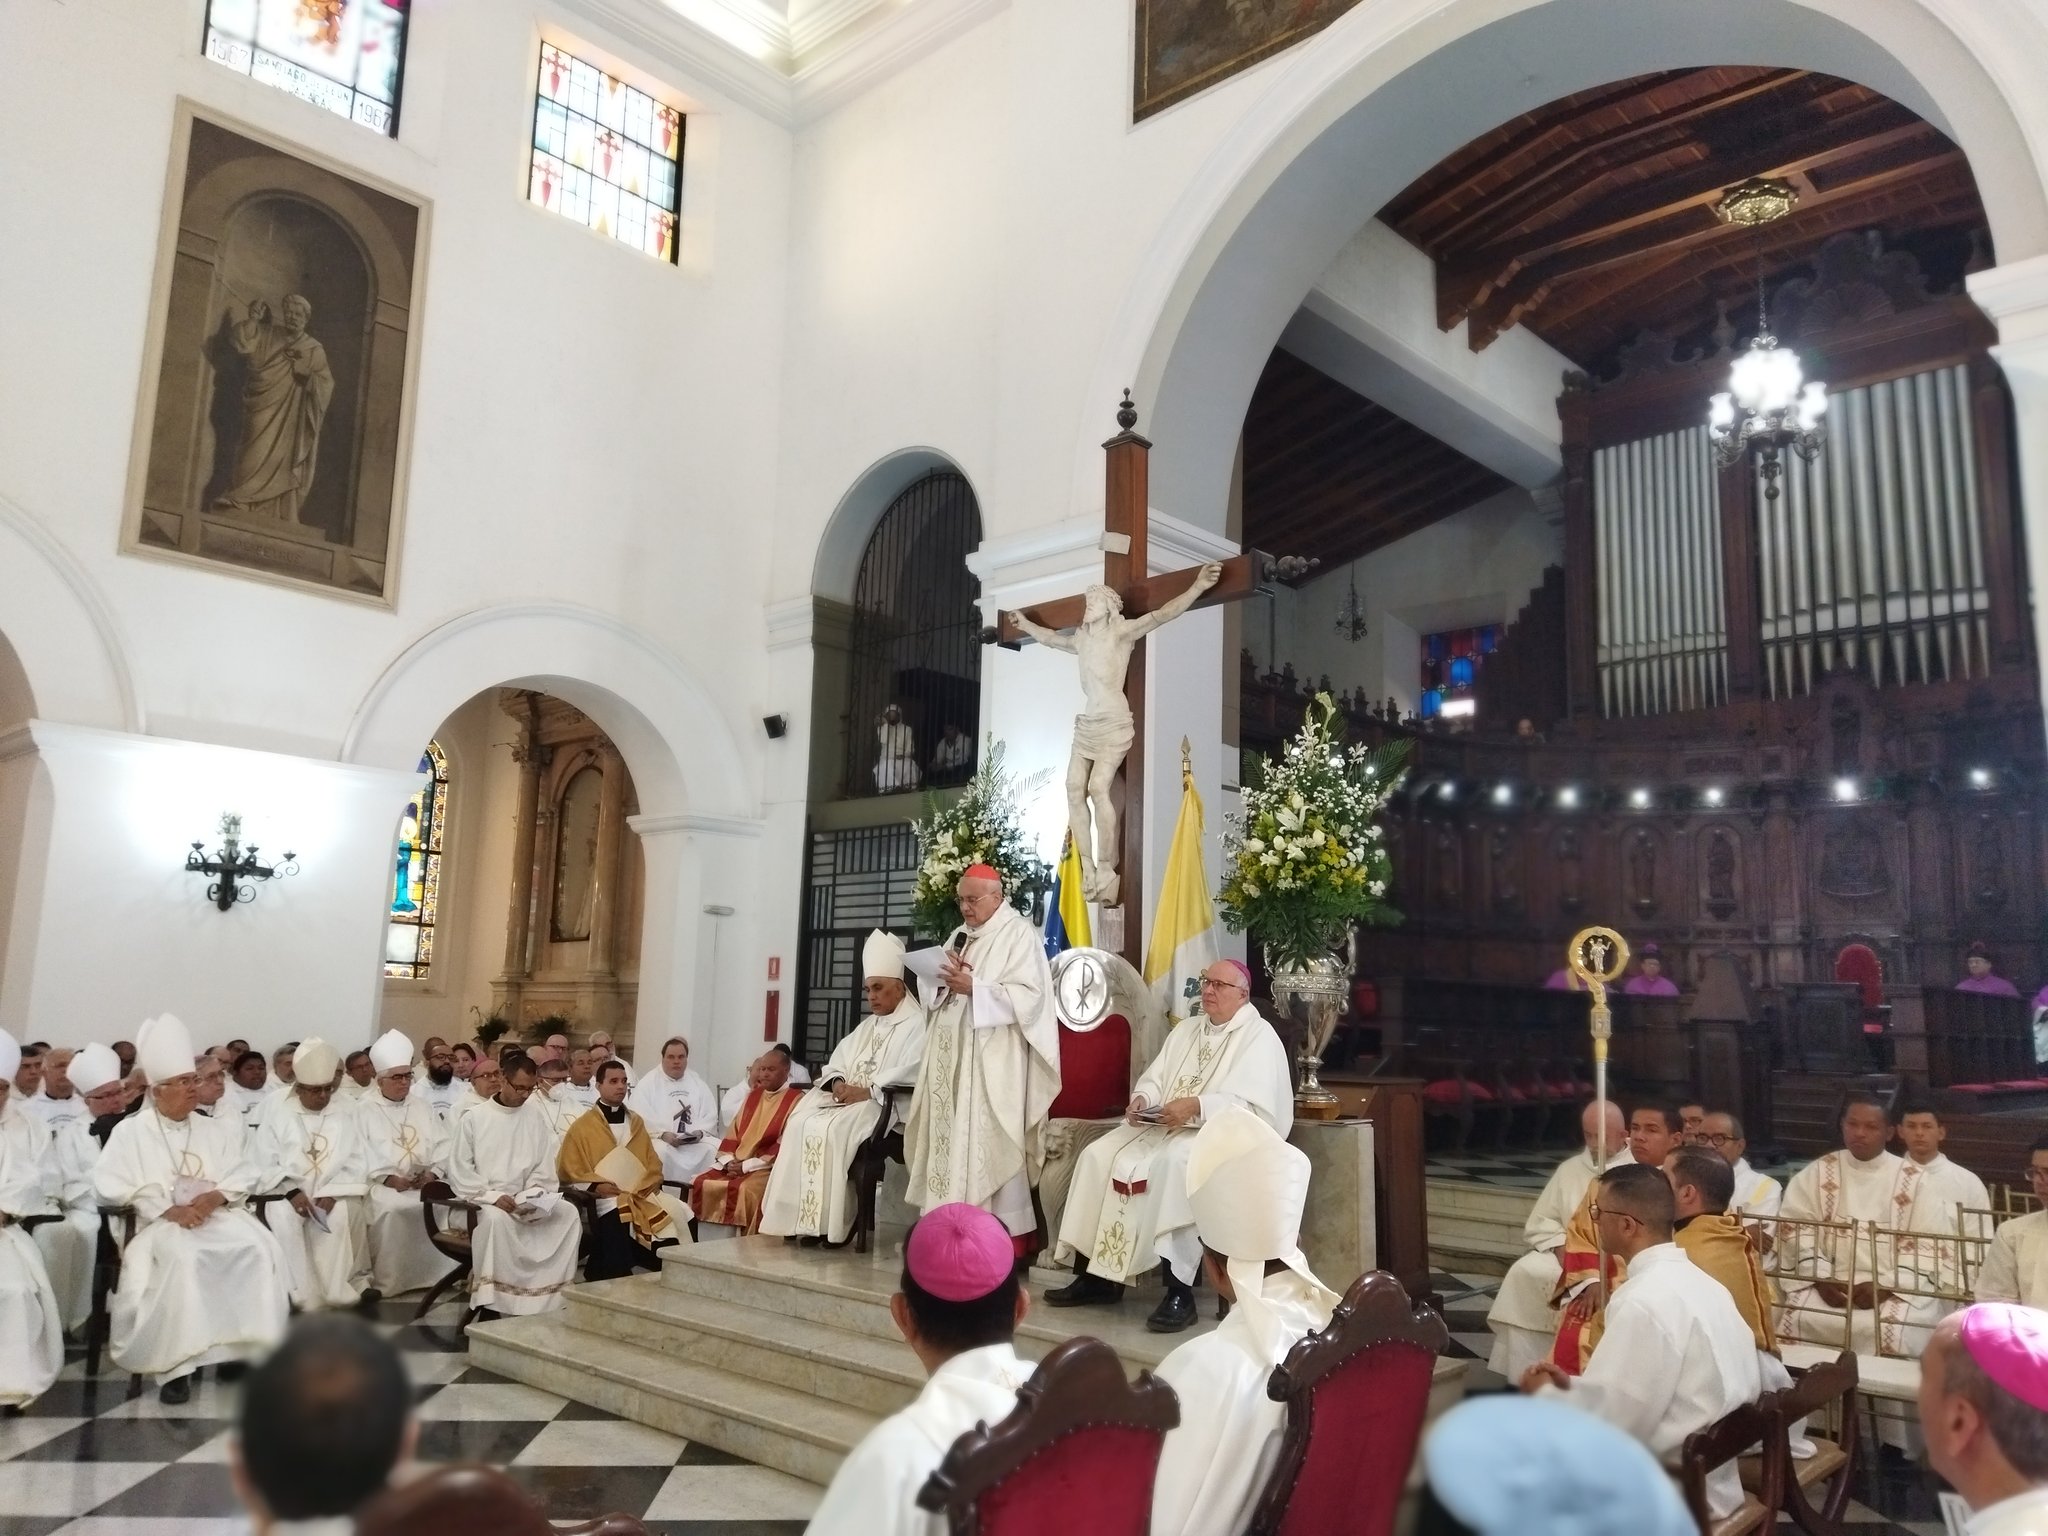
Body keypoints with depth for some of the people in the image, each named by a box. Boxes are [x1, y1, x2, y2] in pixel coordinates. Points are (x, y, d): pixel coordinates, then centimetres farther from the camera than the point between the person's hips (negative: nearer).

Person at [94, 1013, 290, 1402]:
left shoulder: (213, 1130, 20)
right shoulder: (131, 1131, 8)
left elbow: (243, 1176, 13)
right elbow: (111, 1185, -6)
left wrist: (216, 1197, -11)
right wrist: (168, 1210, -17)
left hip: (217, 1215, 4)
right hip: (161, 1223, -3)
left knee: (260, 1248, -27)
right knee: (183, 1257, -38)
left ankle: (252, 1348, -21)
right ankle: (178, 1364, -32)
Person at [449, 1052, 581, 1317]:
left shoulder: (535, 1121, 10)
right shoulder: (473, 1119, 0)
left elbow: (544, 1168, 8)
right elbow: (459, 1170, -4)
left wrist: (532, 1196, -12)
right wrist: (492, 1196, -17)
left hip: (525, 1202, 4)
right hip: (485, 1201, -4)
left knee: (569, 1213, -22)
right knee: (496, 1218, -38)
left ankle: (547, 1299, -18)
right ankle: (492, 1303, -28)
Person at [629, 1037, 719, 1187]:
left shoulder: (698, 1083, 17)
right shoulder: (648, 1083, 7)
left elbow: (710, 1115, 11)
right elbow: (641, 1117, -5)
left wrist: (700, 1132, -10)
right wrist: (663, 1134, -19)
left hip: (697, 1141, 3)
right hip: (661, 1140, -3)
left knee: (717, 1149, -24)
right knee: (660, 1152, -36)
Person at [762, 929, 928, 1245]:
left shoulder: (917, 1025, -2)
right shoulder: (867, 1026, 26)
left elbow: (911, 1072, -17)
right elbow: (837, 1061, 19)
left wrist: (867, 1091, -22)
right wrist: (837, 1082, -4)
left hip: (884, 1104, -8)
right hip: (846, 1097, 8)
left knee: (830, 1131, -31)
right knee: (799, 1124, -18)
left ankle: (832, 1223, -24)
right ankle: (800, 1219, -20)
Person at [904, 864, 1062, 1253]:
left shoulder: (1019, 934, -5)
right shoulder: (960, 936, 17)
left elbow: (1029, 995, -15)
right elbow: (943, 993, 21)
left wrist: (973, 987, -20)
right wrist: (948, 982, -2)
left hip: (992, 1062, -7)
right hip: (953, 1058, 7)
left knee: (990, 1146, -7)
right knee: (952, 1143, 6)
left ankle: (1009, 1237, 0)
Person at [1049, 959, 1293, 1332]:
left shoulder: (1260, 1038, -4)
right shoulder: (1186, 1028, 20)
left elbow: (1255, 1107, -16)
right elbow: (1154, 1079, 14)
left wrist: (1196, 1106, -26)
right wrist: (1143, 1099, -9)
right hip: (1163, 1125, 8)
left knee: (1170, 1163, -36)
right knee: (1099, 1156, -11)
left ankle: (1180, 1292, -30)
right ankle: (1097, 1274, -7)